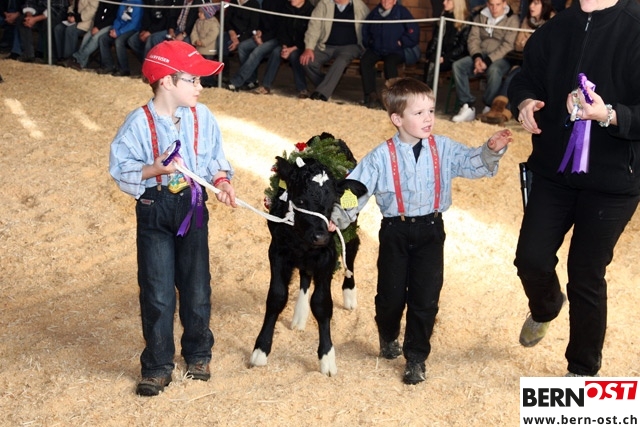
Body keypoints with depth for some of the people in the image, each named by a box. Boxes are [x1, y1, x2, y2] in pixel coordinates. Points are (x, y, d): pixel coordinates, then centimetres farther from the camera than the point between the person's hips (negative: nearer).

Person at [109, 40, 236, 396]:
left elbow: (215, 160, 4)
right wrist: (155, 170, -27)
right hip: (154, 211, -3)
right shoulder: (139, 123, -14)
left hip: (193, 208, 3)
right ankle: (158, 366, 16)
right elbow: (121, 168, -12)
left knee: (197, 287, 12)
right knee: (157, 293, 3)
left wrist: (222, 182, -15)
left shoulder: (202, 117, -3)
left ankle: (198, 354, 31)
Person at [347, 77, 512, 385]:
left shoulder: (444, 149, -3)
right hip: (395, 232, -1)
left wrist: (491, 150, -28)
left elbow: (473, 163, -8)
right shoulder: (382, 157, -11)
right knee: (391, 294, 11)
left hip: (430, 231, 1)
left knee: (425, 298, 2)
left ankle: (416, 359, 17)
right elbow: (356, 188, -11)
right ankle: (388, 338, 43)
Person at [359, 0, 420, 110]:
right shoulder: (375, 12, 11)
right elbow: (365, 30, 25)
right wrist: (368, 42, 13)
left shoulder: (401, 11, -2)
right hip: (375, 50, 4)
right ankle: (371, 96, -25)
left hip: (395, 51, -4)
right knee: (364, 61, -25)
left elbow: (413, 31, -6)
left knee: (390, 63, -35)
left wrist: (401, 42, -7)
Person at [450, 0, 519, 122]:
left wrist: (487, 61, -22)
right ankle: (467, 106, -25)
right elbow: (473, 39, 6)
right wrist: (477, 57, -14)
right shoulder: (480, 17, 14)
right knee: (458, 65, -22)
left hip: (501, 58, -5)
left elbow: (507, 46, -12)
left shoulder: (512, 19, -2)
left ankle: (489, 108, -24)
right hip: (481, 56, 5)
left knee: (494, 70, -39)